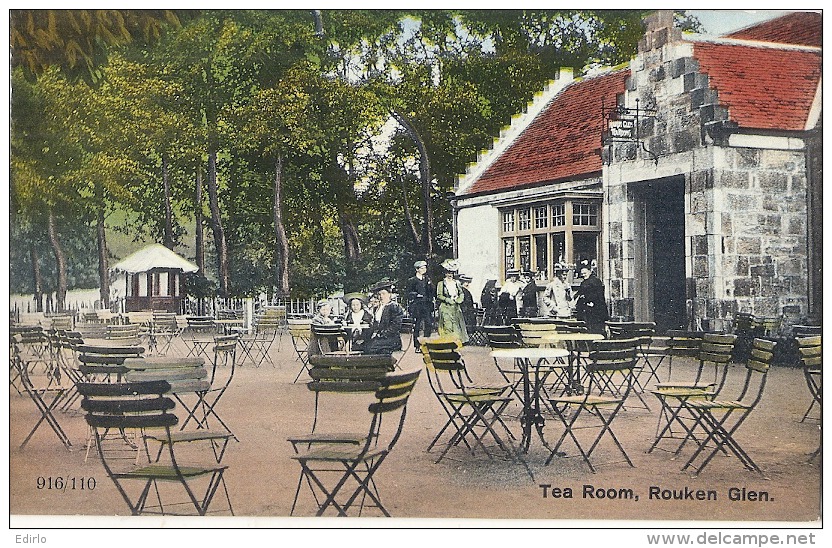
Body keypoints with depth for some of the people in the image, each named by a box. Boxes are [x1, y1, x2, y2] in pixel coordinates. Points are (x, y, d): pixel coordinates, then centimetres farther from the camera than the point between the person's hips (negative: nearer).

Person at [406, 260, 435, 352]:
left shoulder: (427, 280, 15)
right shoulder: (412, 281, 3)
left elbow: (432, 292, 11)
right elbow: (409, 295, 2)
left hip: (427, 305, 4)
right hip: (417, 306, -3)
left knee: (429, 324, -7)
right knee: (417, 326, -3)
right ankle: (417, 346, 2)